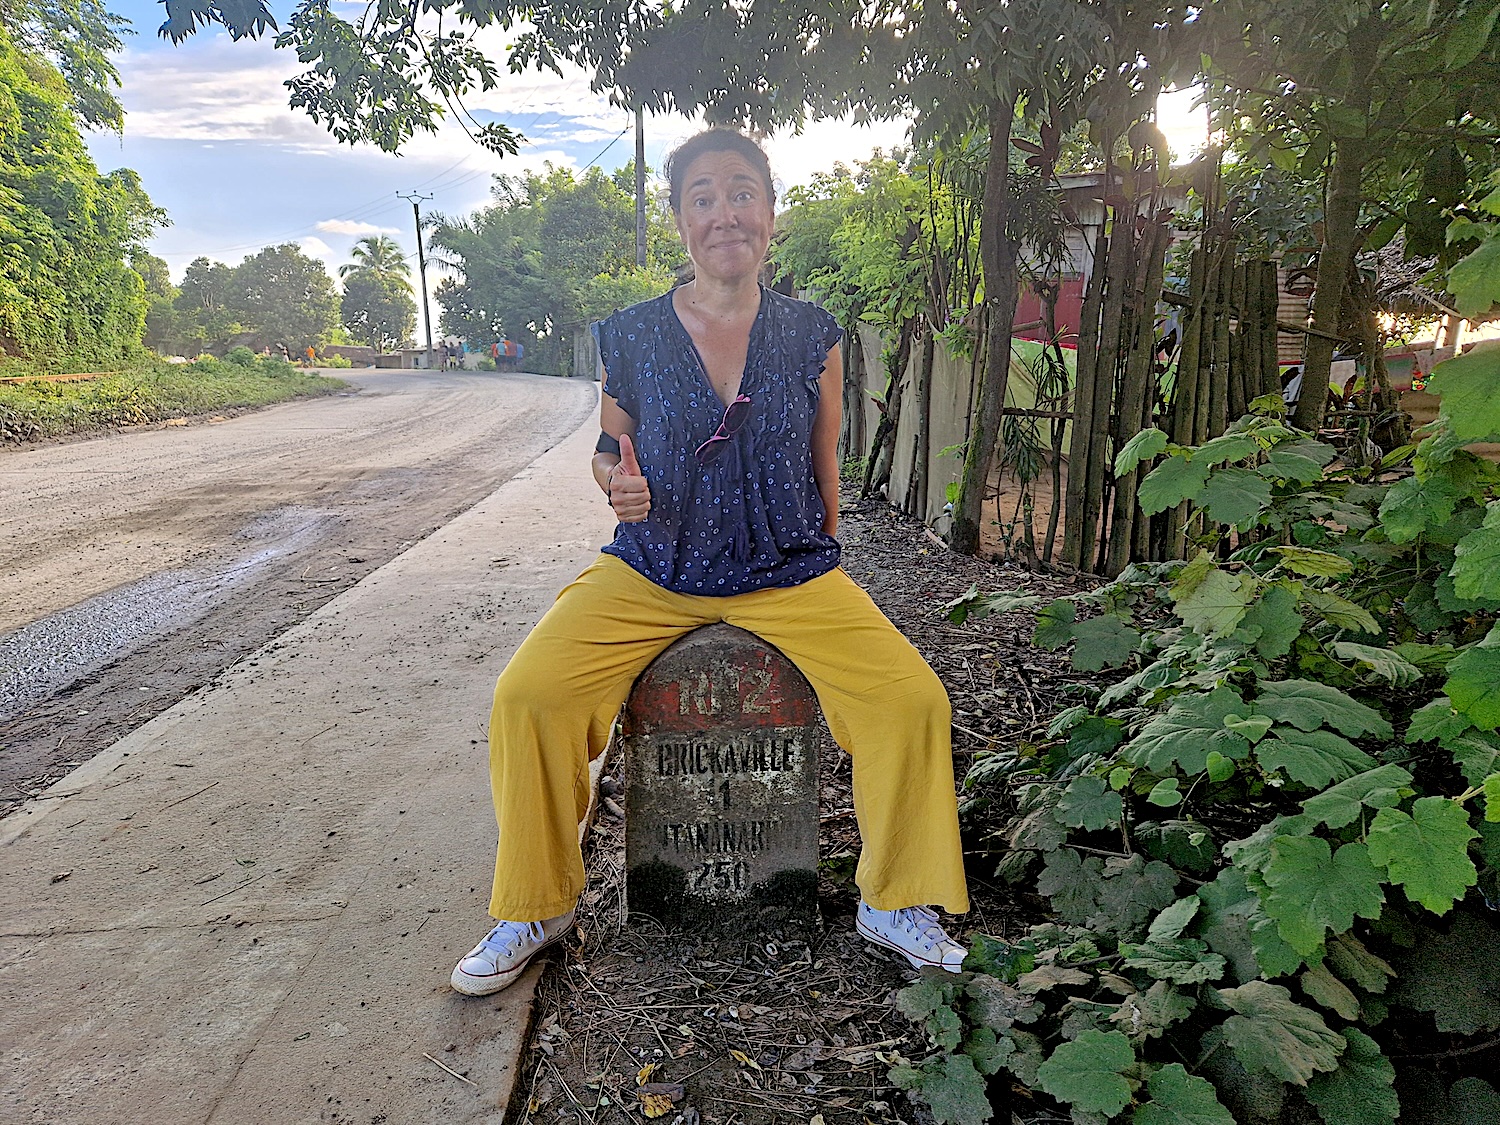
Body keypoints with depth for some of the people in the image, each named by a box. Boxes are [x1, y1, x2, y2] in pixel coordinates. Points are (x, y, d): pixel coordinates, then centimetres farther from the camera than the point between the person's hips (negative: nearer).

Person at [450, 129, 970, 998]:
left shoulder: (812, 337, 1)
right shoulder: (631, 337, -1)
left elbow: (824, 464, 10)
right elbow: (610, 449, 11)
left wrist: (828, 582, 12)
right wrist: (620, 486, -13)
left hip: (789, 571, 1)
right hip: (651, 571, 0)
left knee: (915, 699, -18)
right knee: (526, 696, -19)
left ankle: (896, 901, 8)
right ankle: (537, 907, 7)